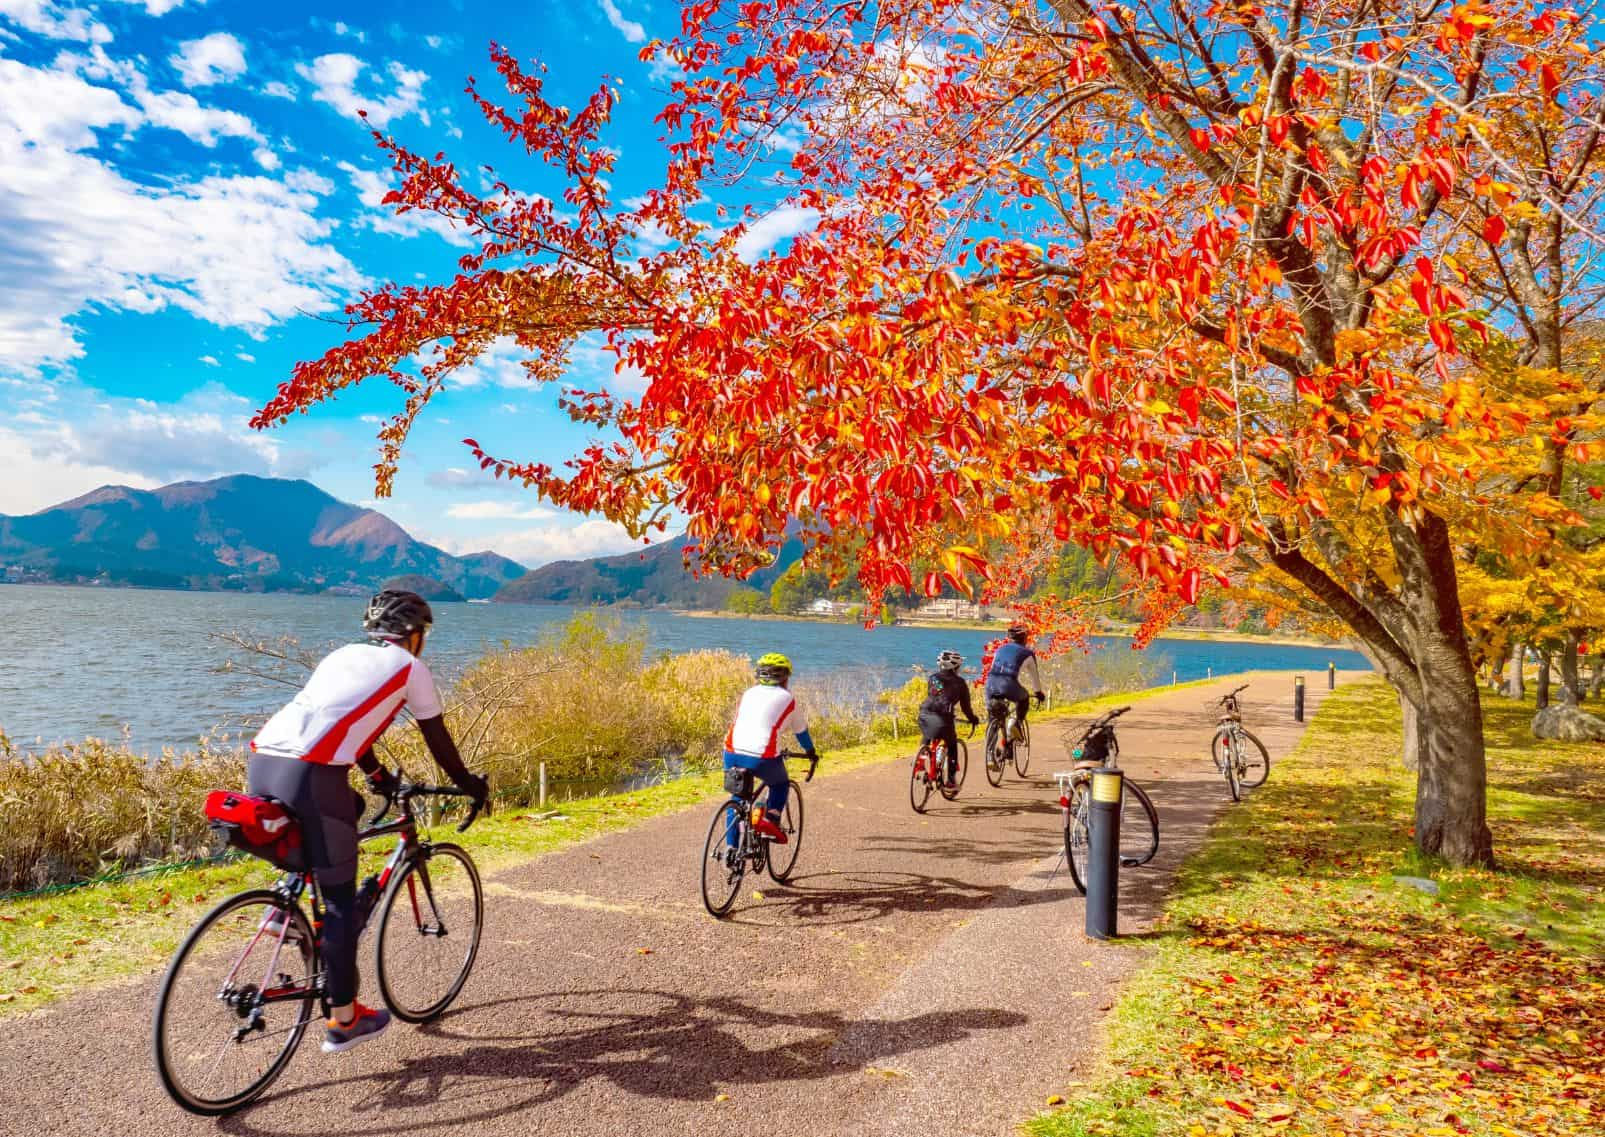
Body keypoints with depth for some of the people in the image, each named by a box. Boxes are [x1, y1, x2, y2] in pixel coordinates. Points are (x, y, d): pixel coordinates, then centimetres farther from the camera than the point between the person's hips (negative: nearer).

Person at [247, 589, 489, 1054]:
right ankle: (343, 1020, 18)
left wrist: (379, 776, 53)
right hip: (308, 776, -7)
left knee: (349, 806, 33)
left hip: (260, 761, 7)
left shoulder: (343, 655, 28)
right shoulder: (409, 667, 11)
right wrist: (471, 785, 33)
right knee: (341, 901, 7)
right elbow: (438, 740, 18)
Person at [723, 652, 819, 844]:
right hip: (762, 759, -3)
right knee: (781, 784, 27)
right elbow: (801, 731, 25)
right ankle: (771, 819, 5)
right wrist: (811, 752, 44)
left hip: (733, 754, 4)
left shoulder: (749, 693, 21)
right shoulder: (788, 699, 11)